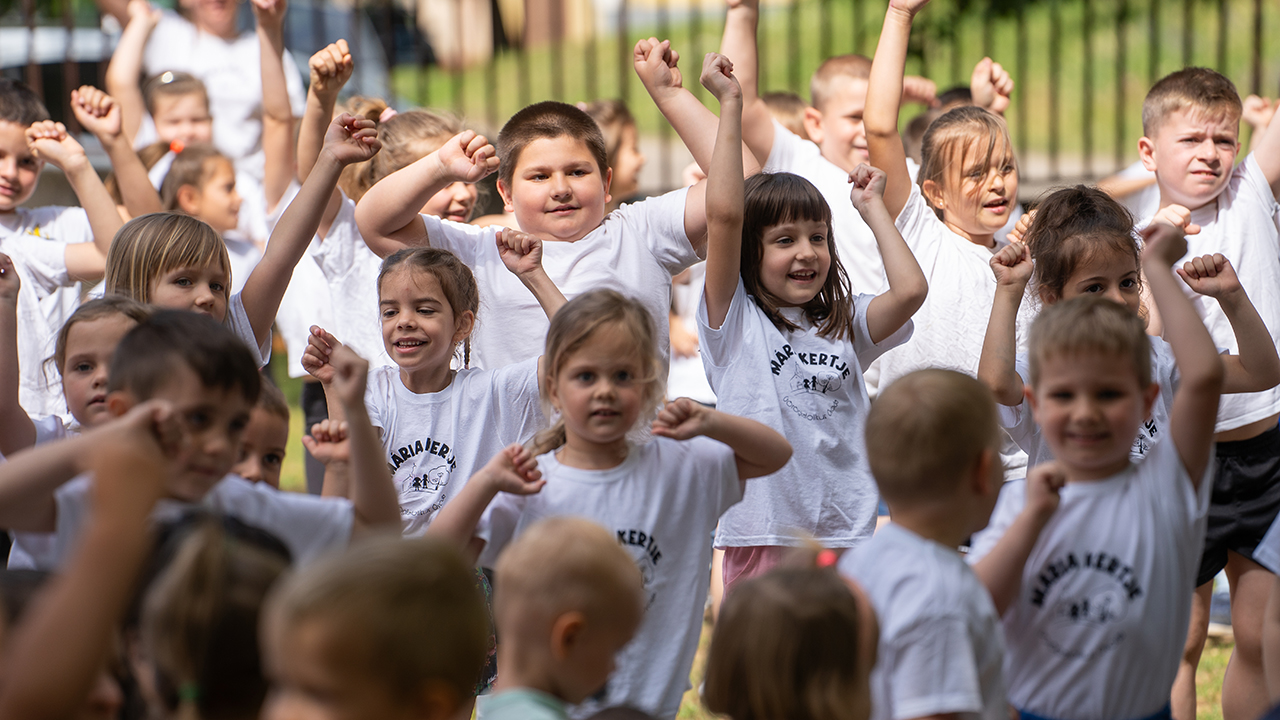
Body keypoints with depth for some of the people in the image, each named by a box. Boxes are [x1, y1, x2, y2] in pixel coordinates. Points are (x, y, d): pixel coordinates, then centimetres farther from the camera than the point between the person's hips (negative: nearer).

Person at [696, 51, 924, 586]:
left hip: (846, 535, 3)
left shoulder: (846, 324, 14)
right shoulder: (736, 320, 2)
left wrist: (871, 207, 11)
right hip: (762, 537, -3)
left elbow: (911, 289, -3)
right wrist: (729, 105, -7)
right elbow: (723, 213, -9)